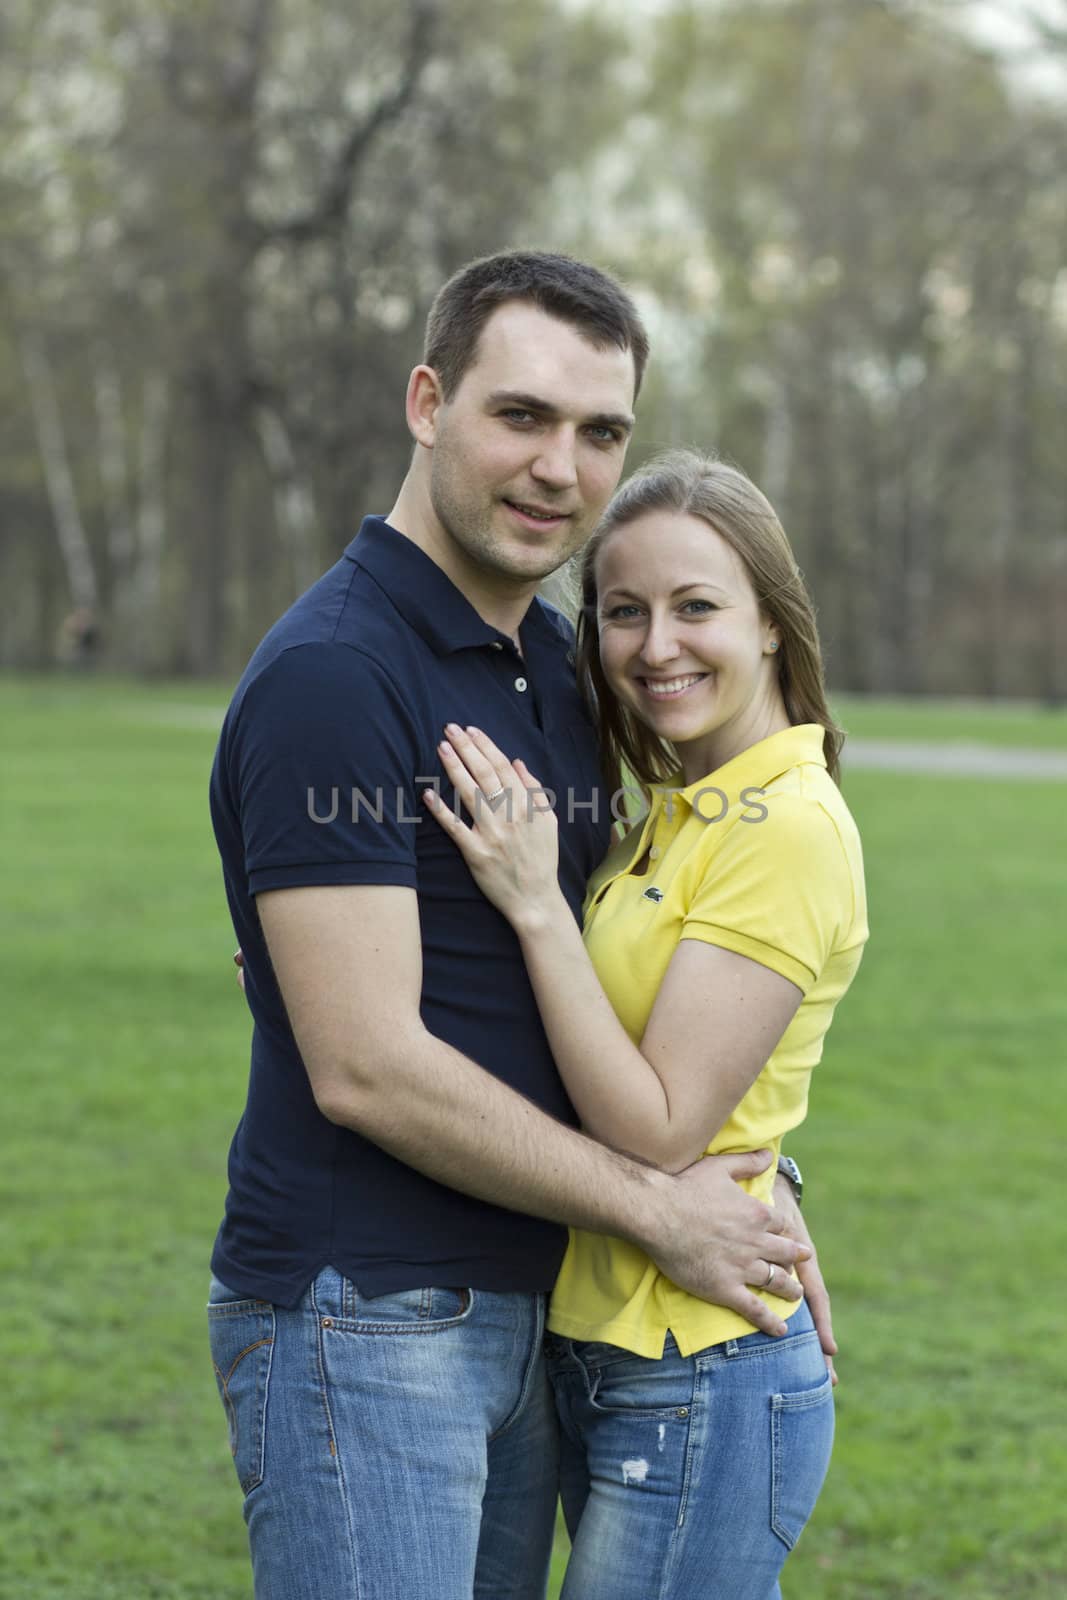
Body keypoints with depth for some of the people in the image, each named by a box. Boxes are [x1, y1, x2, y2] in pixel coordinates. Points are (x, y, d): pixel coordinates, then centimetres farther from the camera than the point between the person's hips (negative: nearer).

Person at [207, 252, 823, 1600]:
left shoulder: (559, 663, 11)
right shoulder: (330, 678, -17)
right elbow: (367, 1068, -21)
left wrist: (747, 1199, 6)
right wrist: (660, 1209, -11)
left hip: (521, 1314, 8)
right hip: (359, 1323, -8)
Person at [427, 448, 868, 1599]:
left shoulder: (789, 826, -16)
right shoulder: (676, 816, 11)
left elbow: (659, 1136, -20)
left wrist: (535, 905, -21)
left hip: (699, 1393, -9)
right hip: (604, 1362, 9)